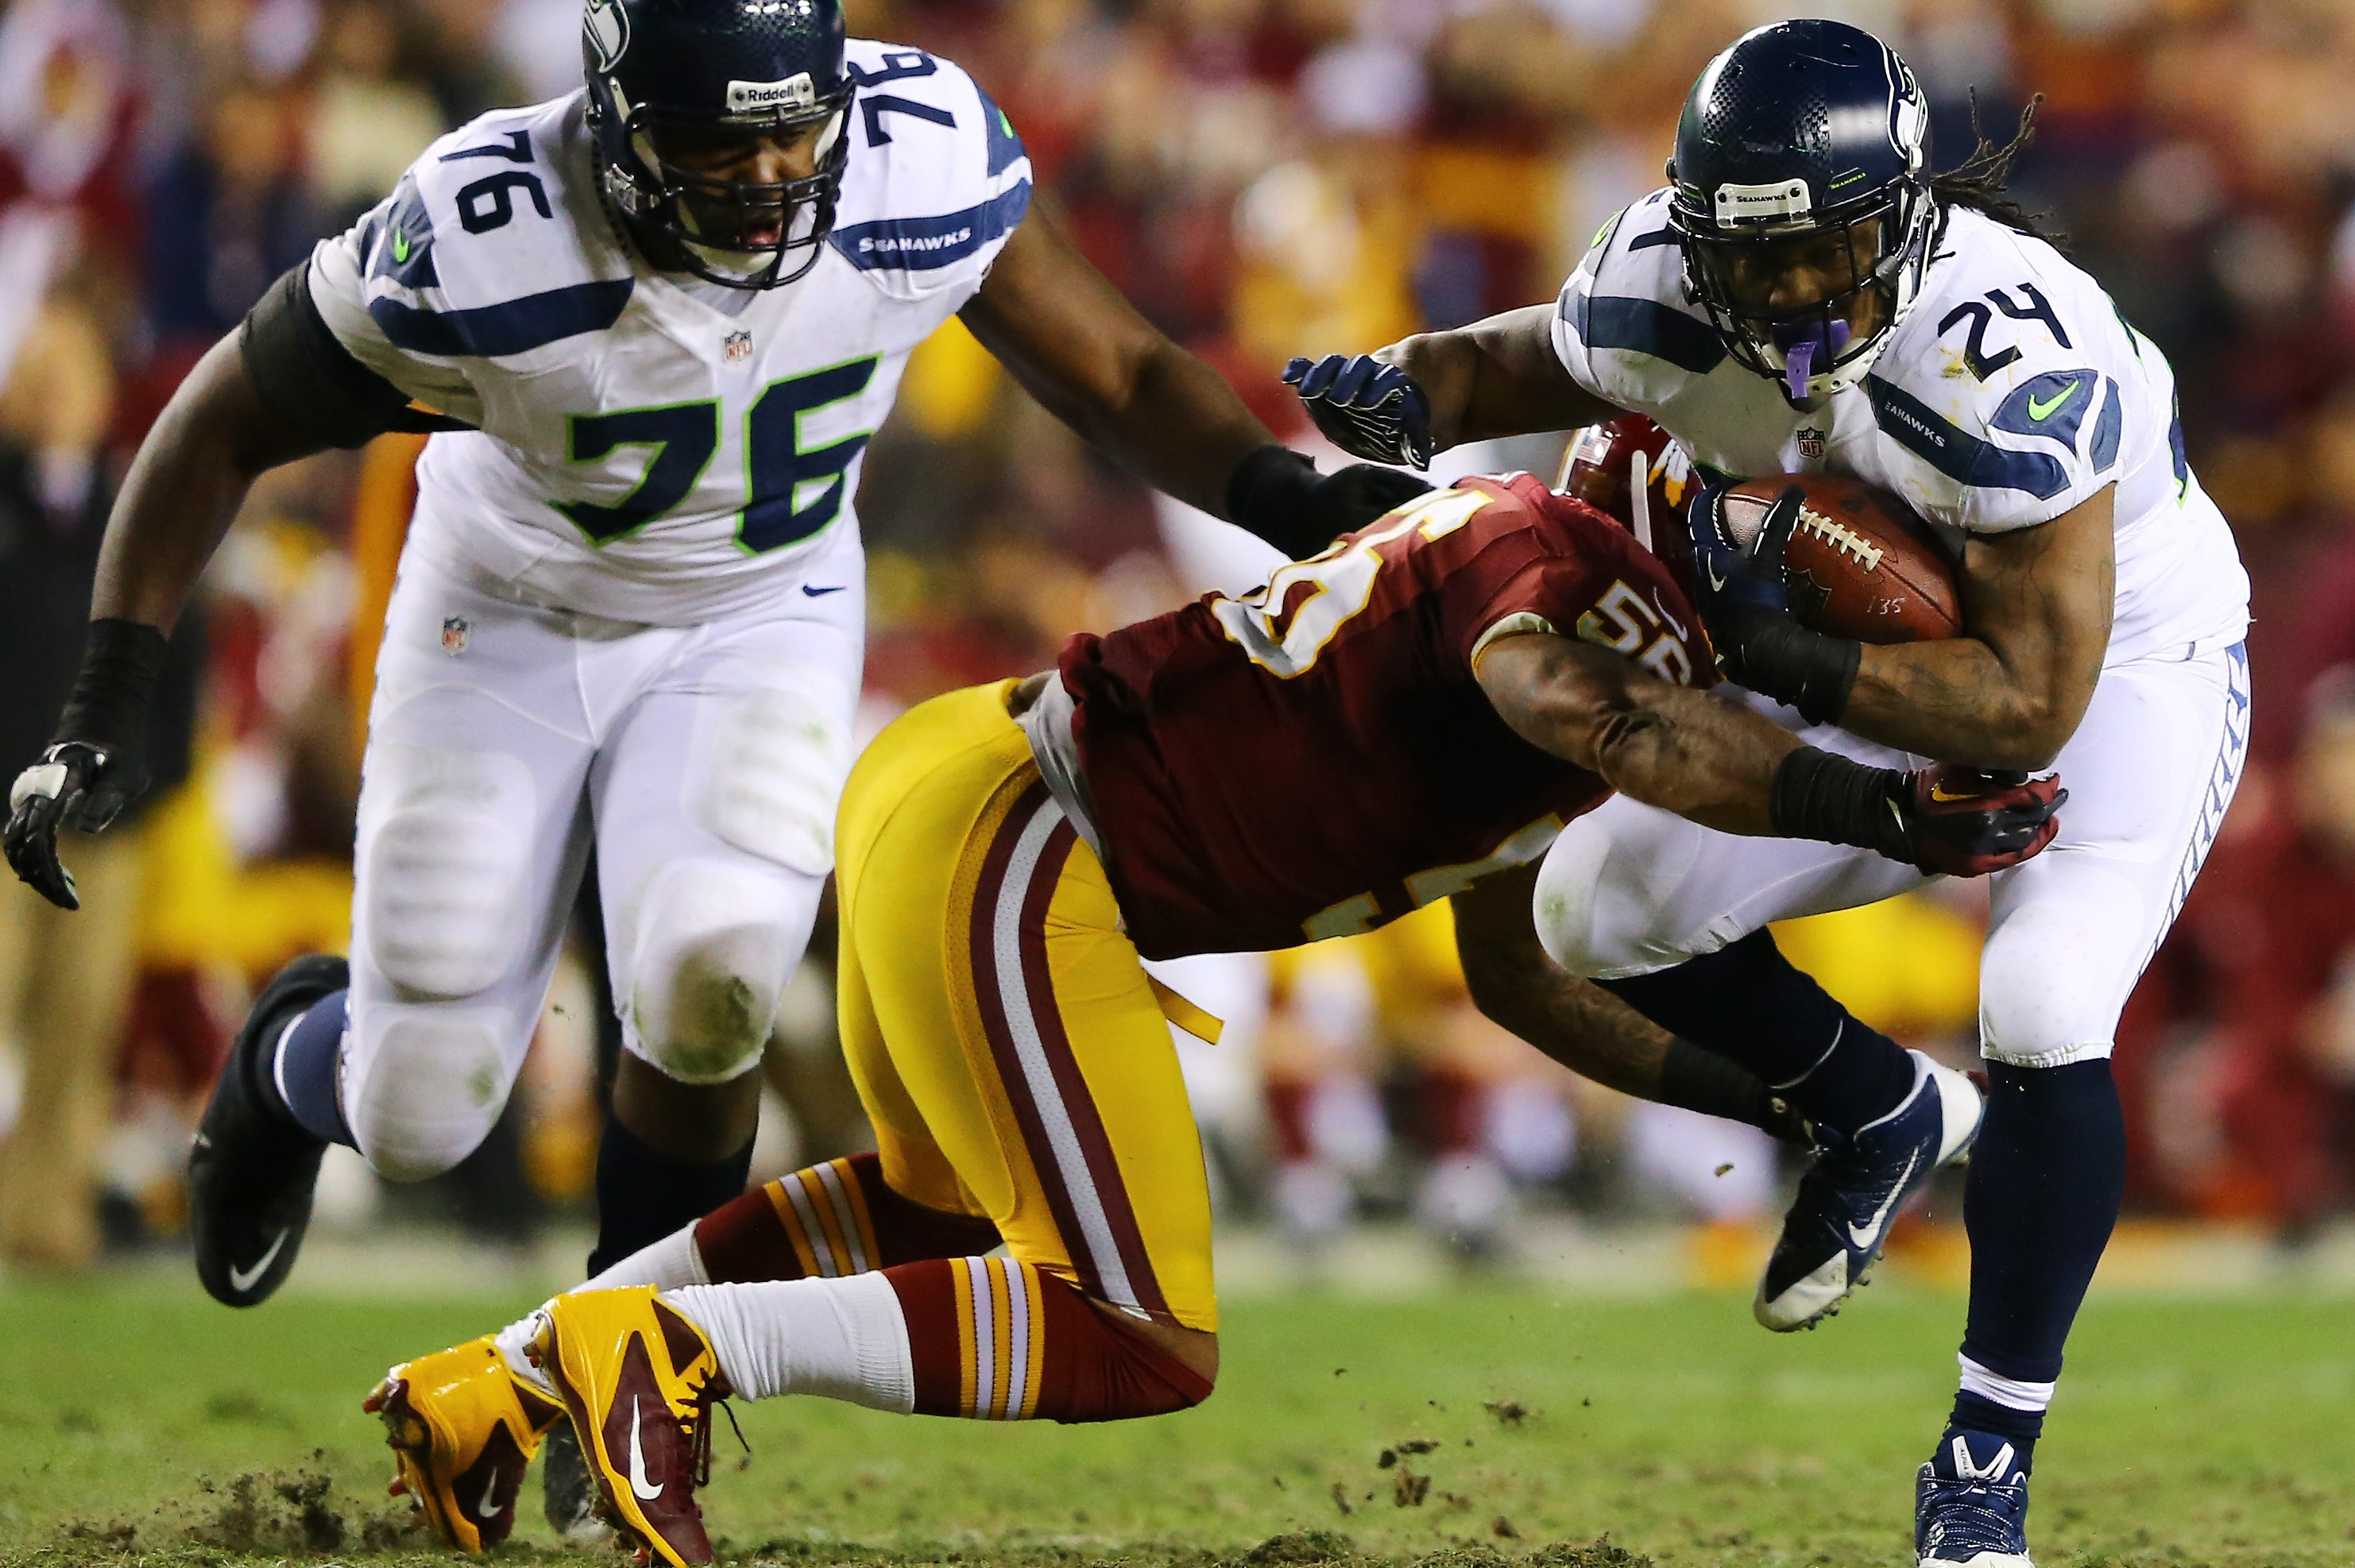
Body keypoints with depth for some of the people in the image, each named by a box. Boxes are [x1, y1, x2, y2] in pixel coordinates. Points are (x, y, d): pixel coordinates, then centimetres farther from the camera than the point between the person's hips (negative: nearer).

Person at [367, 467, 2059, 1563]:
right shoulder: (1543, 560, -13)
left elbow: (1514, 975, 27)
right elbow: (1583, 705, -40)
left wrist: (1772, 1094, 24)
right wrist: (1881, 808, -33)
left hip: (944, 781, 11)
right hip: (999, 847, -11)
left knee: (949, 1208, 33)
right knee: (1142, 1347, -7)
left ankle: (508, 1376, 27)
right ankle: (675, 1344, -9)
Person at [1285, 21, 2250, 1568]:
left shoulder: (2012, 358, -37)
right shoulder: (1664, 293, -20)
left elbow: (2030, 704, -35)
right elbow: (1527, 360, 4)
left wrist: (1791, 662, -42)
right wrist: (1406, 396, -18)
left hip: (2120, 659, -6)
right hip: (1892, 642, 6)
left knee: (2044, 1017, -27)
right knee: (1599, 911, -3)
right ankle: (1874, 1118, 24)